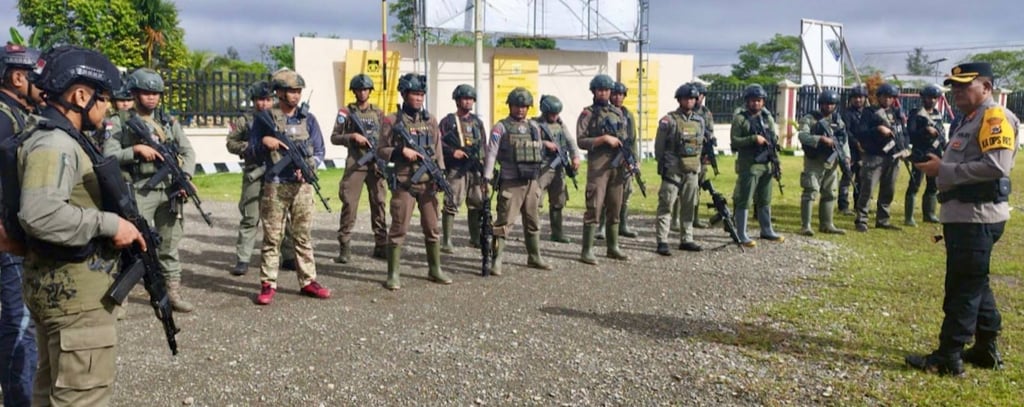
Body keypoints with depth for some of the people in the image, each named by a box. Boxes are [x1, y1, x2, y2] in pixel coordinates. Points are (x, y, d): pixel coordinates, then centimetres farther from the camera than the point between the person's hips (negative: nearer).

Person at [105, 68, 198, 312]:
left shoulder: (169, 121, 13)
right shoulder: (119, 122, 1)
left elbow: (188, 151, 7)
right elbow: (108, 156, -7)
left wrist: (185, 176, -9)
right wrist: (136, 150, -19)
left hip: (169, 190, 4)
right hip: (138, 191, -4)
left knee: (169, 244, 10)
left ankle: (173, 292, 18)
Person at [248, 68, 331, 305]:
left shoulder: (308, 119, 9)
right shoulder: (265, 118, 2)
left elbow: (319, 151, 9)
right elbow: (254, 150, 2)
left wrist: (308, 166, -9)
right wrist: (264, 142, -19)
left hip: (302, 186, 3)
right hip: (274, 186, -2)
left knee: (304, 236, 7)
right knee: (272, 237, 0)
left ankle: (308, 281, 15)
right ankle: (268, 285, 7)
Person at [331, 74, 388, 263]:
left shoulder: (379, 113, 12)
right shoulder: (346, 112, 6)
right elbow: (334, 137, 3)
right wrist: (353, 136, -12)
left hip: (376, 164, 3)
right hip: (355, 164, -2)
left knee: (379, 204, 4)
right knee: (349, 204, -7)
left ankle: (381, 245, 11)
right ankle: (344, 248, -3)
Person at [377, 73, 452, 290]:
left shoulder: (431, 120, 10)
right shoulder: (392, 121, -1)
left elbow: (438, 150, 11)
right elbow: (381, 150, -1)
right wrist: (402, 151, -15)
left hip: (428, 183, 4)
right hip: (404, 183, -4)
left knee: (432, 228, 10)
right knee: (399, 229, -2)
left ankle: (435, 270, 22)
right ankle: (393, 274, 6)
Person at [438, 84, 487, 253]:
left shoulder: (477, 122, 17)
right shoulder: (448, 121, 3)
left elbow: (484, 146, 17)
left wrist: (484, 169, 11)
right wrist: (452, 151, -19)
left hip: (476, 168, 5)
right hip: (456, 169, -5)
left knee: (478, 204, 8)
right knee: (451, 204, -9)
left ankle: (475, 238, 21)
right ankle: (446, 241, -5)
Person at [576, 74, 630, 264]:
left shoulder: (618, 113, 16)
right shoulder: (588, 114, 0)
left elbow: (625, 139, 20)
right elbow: (581, 141, -9)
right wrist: (605, 138, -16)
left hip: (618, 165, 5)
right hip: (598, 165, -5)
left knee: (614, 209, 10)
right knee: (594, 208, -8)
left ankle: (613, 247, 19)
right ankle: (587, 251, -5)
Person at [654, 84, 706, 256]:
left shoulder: (700, 120, 11)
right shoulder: (669, 120, -6)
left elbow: (702, 144, 18)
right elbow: (659, 145, -2)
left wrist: (698, 164, 14)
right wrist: (663, 165, 0)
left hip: (692, 170, 6)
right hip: (673, 169, -5)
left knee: (689, 206, 10)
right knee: (666, 205, -6)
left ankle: (686, 240, 19)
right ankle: (662, 242, -5)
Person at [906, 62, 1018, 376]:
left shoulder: (995, 118, -12)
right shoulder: (968, 120, 19)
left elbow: (996, 166, -24)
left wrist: (944, 169, -20)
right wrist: (938, 168, 9)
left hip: (977, 217, -11)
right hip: (962, 214, 11)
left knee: (963, 287, -5)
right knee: (975, 285, 17)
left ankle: (949, 357, 0)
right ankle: (986, 350, 27)